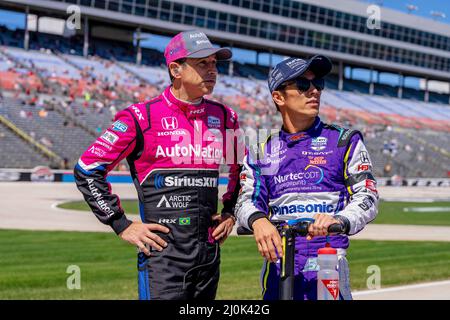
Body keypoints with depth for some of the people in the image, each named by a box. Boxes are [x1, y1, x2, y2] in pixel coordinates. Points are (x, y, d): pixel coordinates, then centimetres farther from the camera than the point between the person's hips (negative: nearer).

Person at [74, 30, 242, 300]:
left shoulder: (224, 117, 10)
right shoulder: (142, 116, -6)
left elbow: (241, 170, 29)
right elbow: (86, 170, -4)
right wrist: (122, 225, -6)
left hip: (209, 255, 6)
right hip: (162, 256, -5)